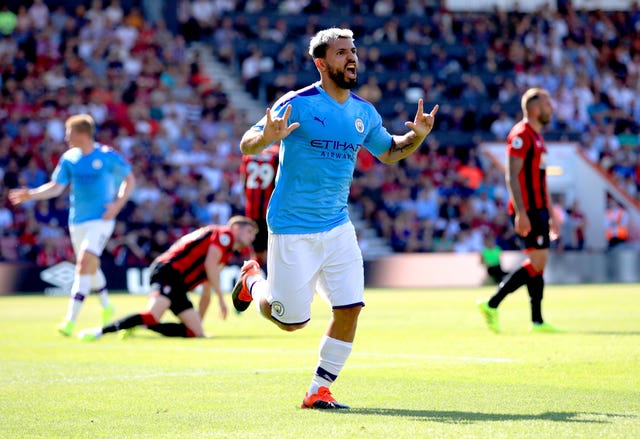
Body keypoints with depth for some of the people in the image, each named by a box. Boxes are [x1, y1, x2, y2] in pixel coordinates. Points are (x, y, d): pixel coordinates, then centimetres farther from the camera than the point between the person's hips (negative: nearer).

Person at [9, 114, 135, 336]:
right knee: (91, 266, 16)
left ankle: (70, 320, -20)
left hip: (100, 220, -5)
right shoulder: (69, 159, 2)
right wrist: (31, 194, -13)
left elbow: (129, 179, 2)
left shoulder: (108, 156, -9)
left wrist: (117, 204, -10)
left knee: (84, 264, -18)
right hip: (77, 222, 5)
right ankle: (106, 307, 40)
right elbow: (56, 187, 1)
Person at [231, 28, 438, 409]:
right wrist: (265, 137, -35)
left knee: (350, 308, -7)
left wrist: (417, 136, 1)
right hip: (293, 229, -5)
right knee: (291, 320, 2)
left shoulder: (364, 113, 5)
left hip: (337, 227, 5)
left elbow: (389, 152, 22)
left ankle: (320, 390, 7)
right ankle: (253, 281, 34)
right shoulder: (297, 105, -12)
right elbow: (247, 146, -11)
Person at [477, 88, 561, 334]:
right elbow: (512, 177, -18)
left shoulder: (537, 137, 19)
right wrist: (520, 213, -24)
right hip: (528, 210, -10)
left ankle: (537, 321, 9)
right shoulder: (520, 135, -12)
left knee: (538, 264, 8)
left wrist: (551, 214, 23)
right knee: (537, 263, -12)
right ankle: (492, 305, -9)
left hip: (539, 209, 10)